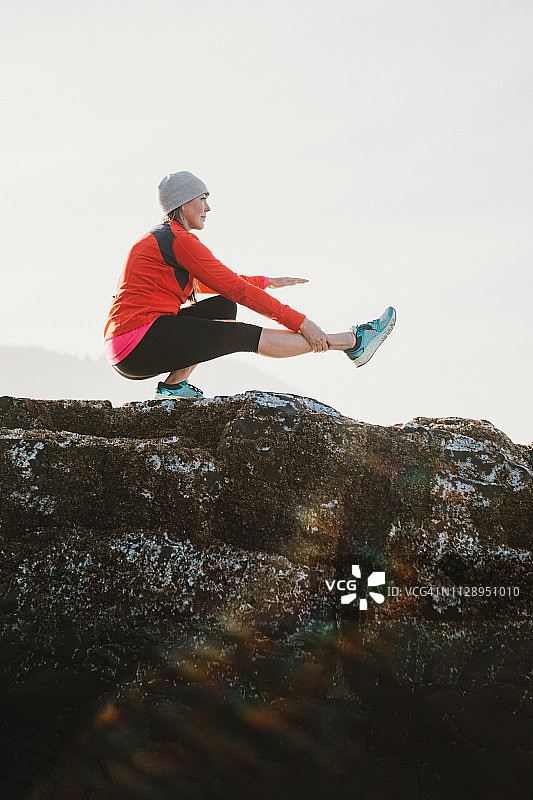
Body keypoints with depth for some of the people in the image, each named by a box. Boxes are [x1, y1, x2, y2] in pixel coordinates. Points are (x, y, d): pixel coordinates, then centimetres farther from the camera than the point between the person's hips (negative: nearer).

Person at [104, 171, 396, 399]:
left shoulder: (157, 237, 20)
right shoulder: (180, 240, -10)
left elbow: (206, 283, 35)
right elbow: (236, 289, -11)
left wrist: (267, 282, 36)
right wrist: (299, 322, -8)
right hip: (139, 343, -10)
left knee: (223, 306, 16)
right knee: (245, 336, -7)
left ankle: (174, 384, 2)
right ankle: (353, 341, -2)